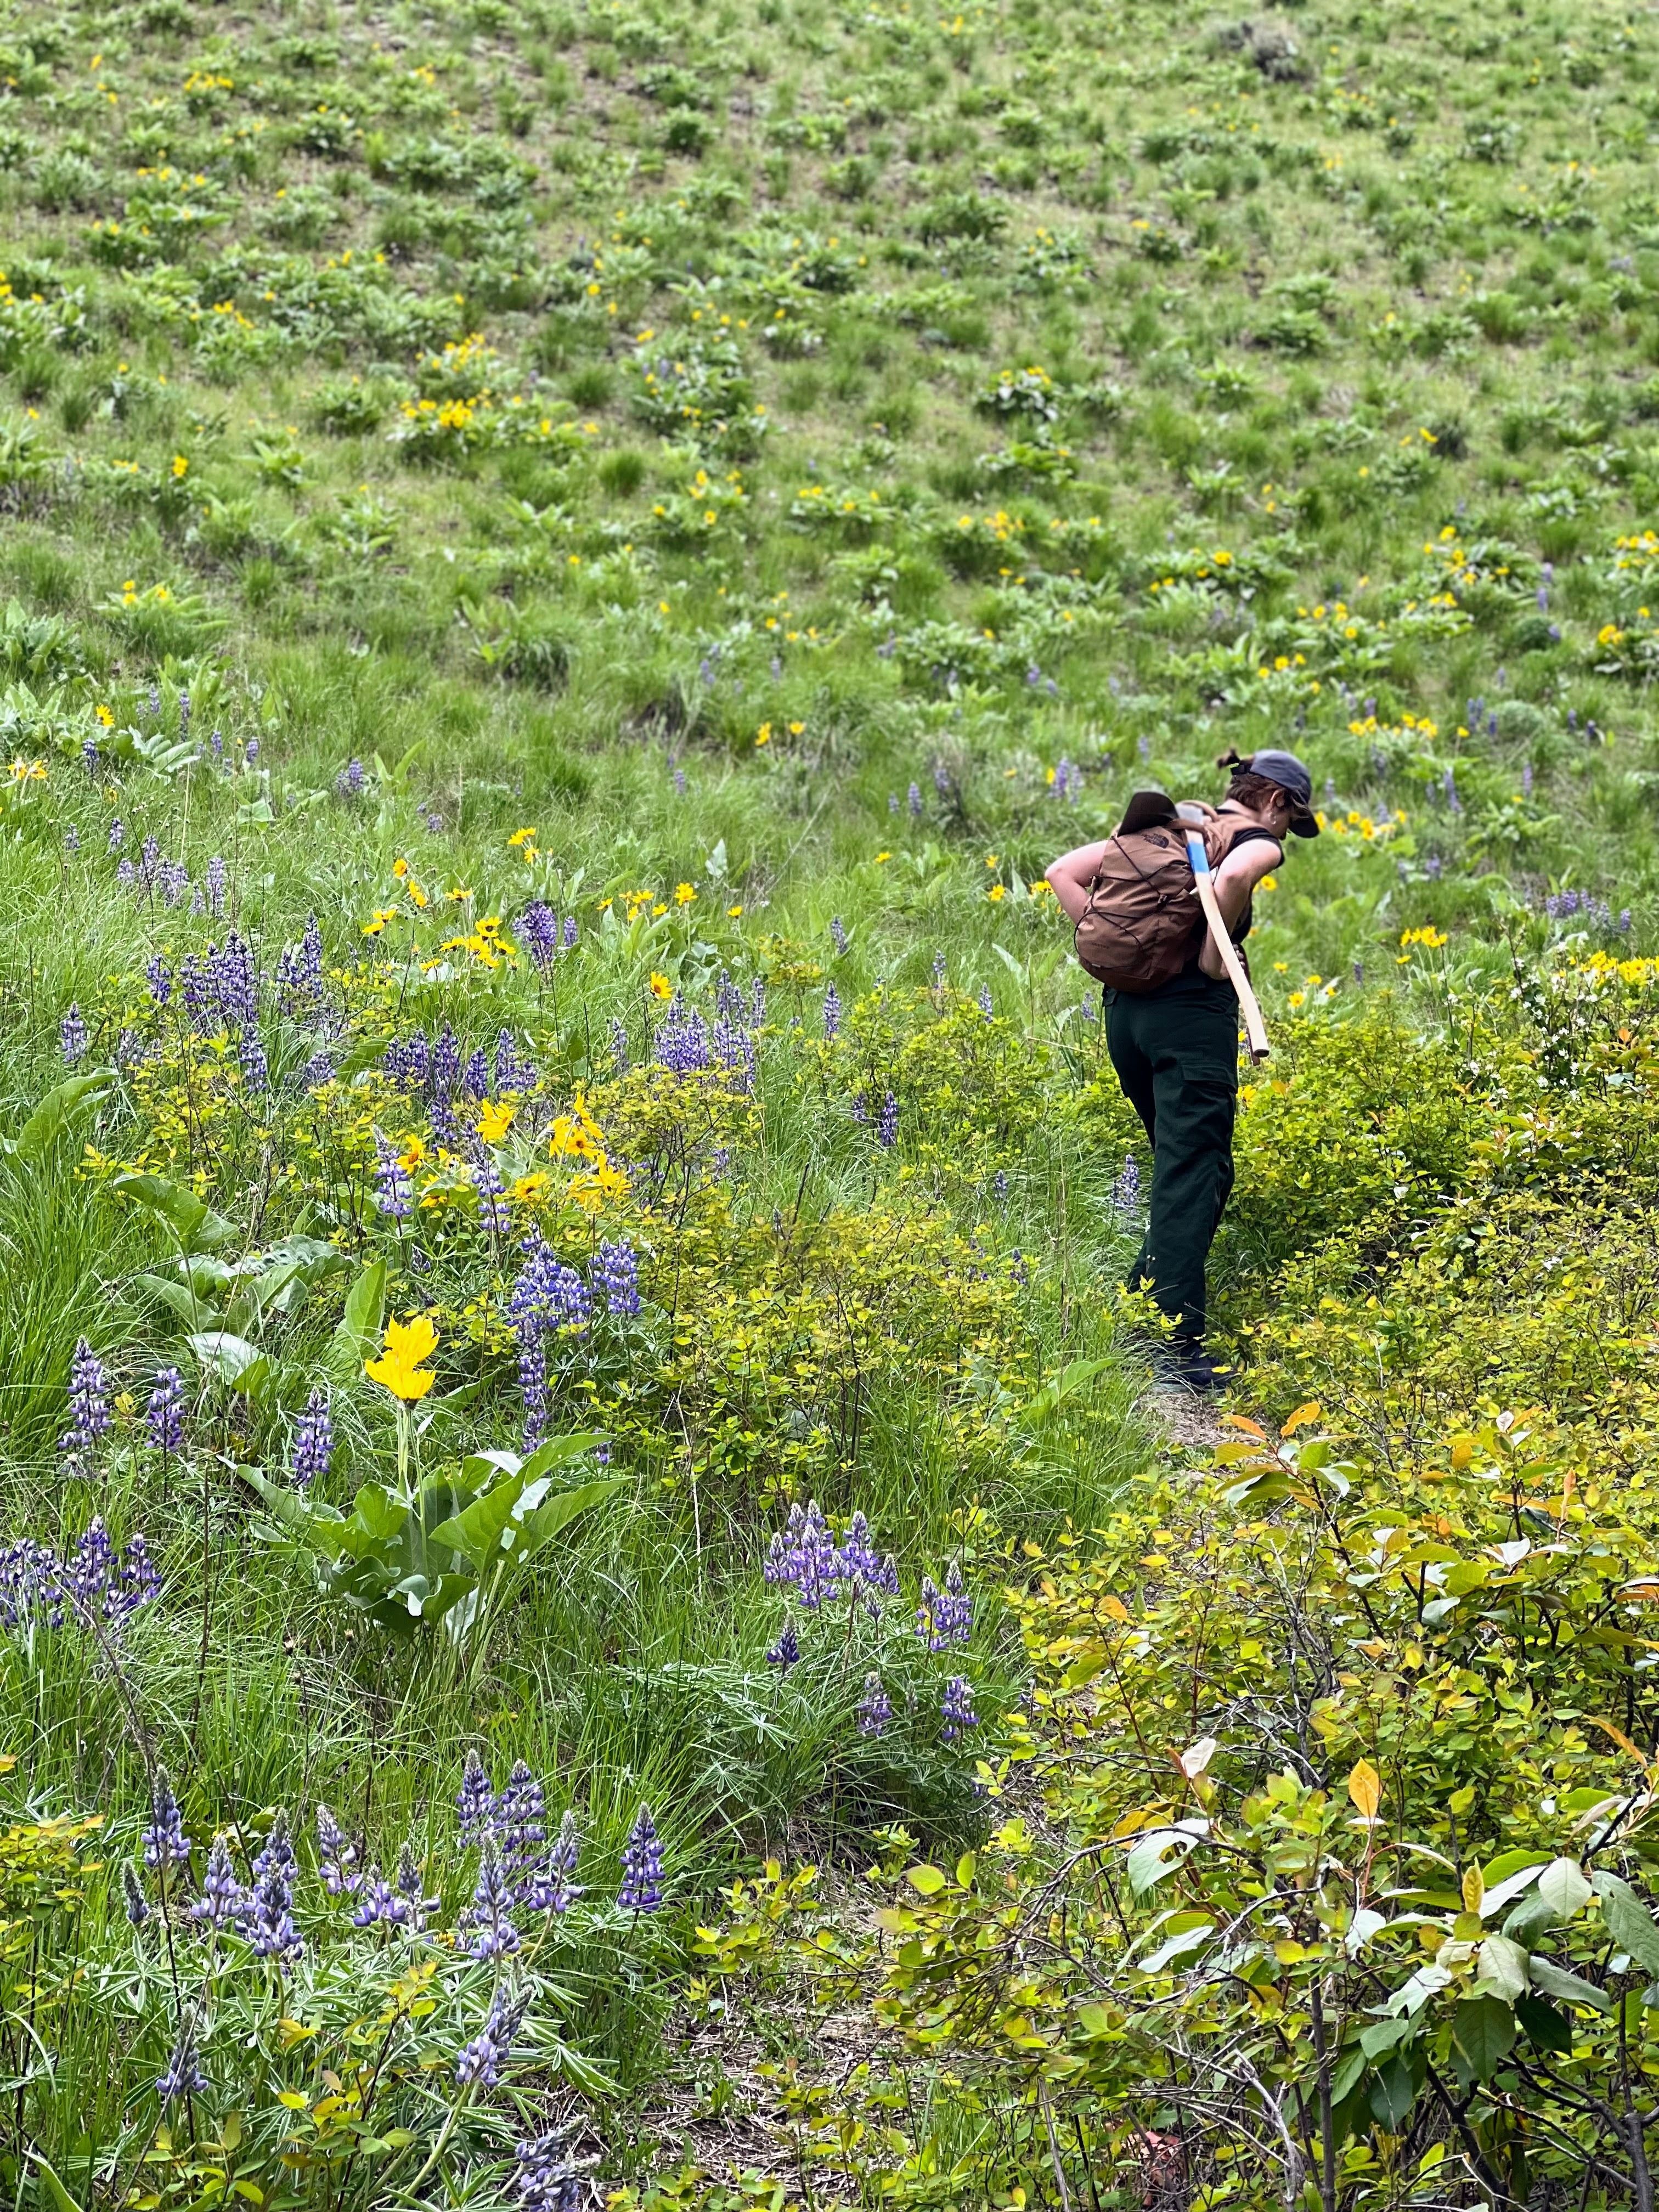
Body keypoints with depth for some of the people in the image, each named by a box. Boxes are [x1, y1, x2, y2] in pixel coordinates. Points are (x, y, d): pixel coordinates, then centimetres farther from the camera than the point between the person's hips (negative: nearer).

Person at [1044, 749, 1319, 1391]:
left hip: (1125, 1006, 7)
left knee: (1177, 1167, 21)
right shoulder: (1257, 841, 0)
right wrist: (1213, 953, -14)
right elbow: (1233, 876, -26)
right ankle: (1177, 1348, -15)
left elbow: (1063, 872, 16)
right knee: (1193, 1179, -7)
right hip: (1194, 1009, -7)